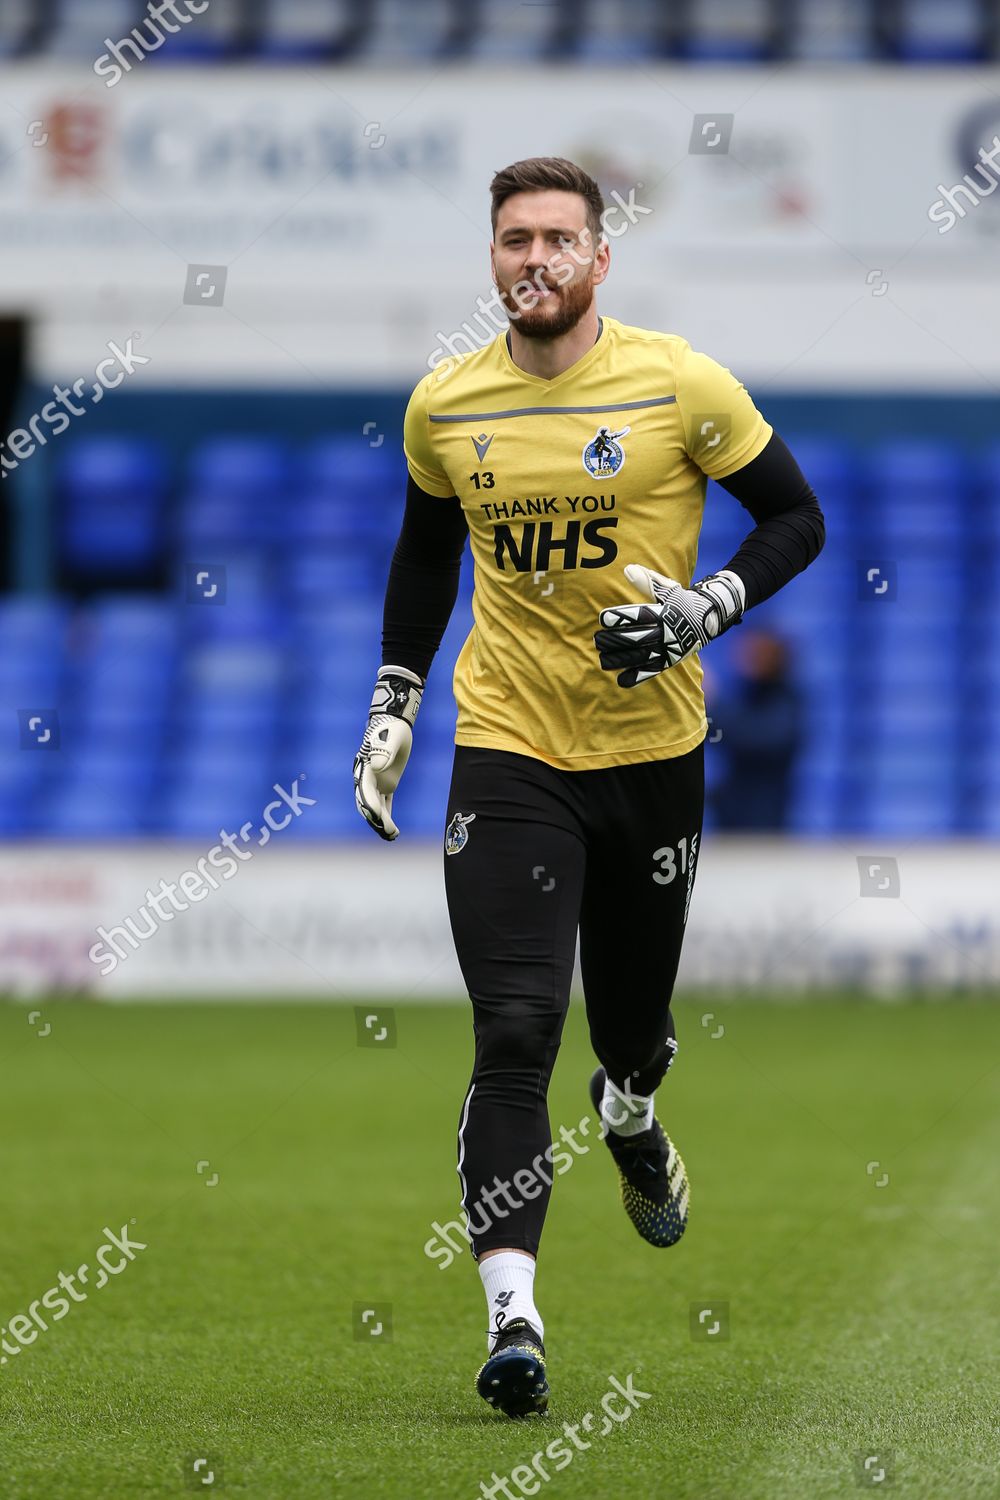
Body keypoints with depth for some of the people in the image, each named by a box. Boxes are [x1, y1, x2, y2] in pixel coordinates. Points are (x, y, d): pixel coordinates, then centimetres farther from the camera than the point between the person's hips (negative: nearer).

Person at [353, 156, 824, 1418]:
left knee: (632, 1015, 15)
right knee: (514, 1031, -14)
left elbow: (796, 519, 1)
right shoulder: (443, 405, 0)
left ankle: (631, 1118, 54)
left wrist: (704, 609, -16)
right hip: (508, 746, 0)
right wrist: (393, 707, 13)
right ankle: (510, 1314, -17)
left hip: (652, 746, 0)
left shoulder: (680, 385, -9)